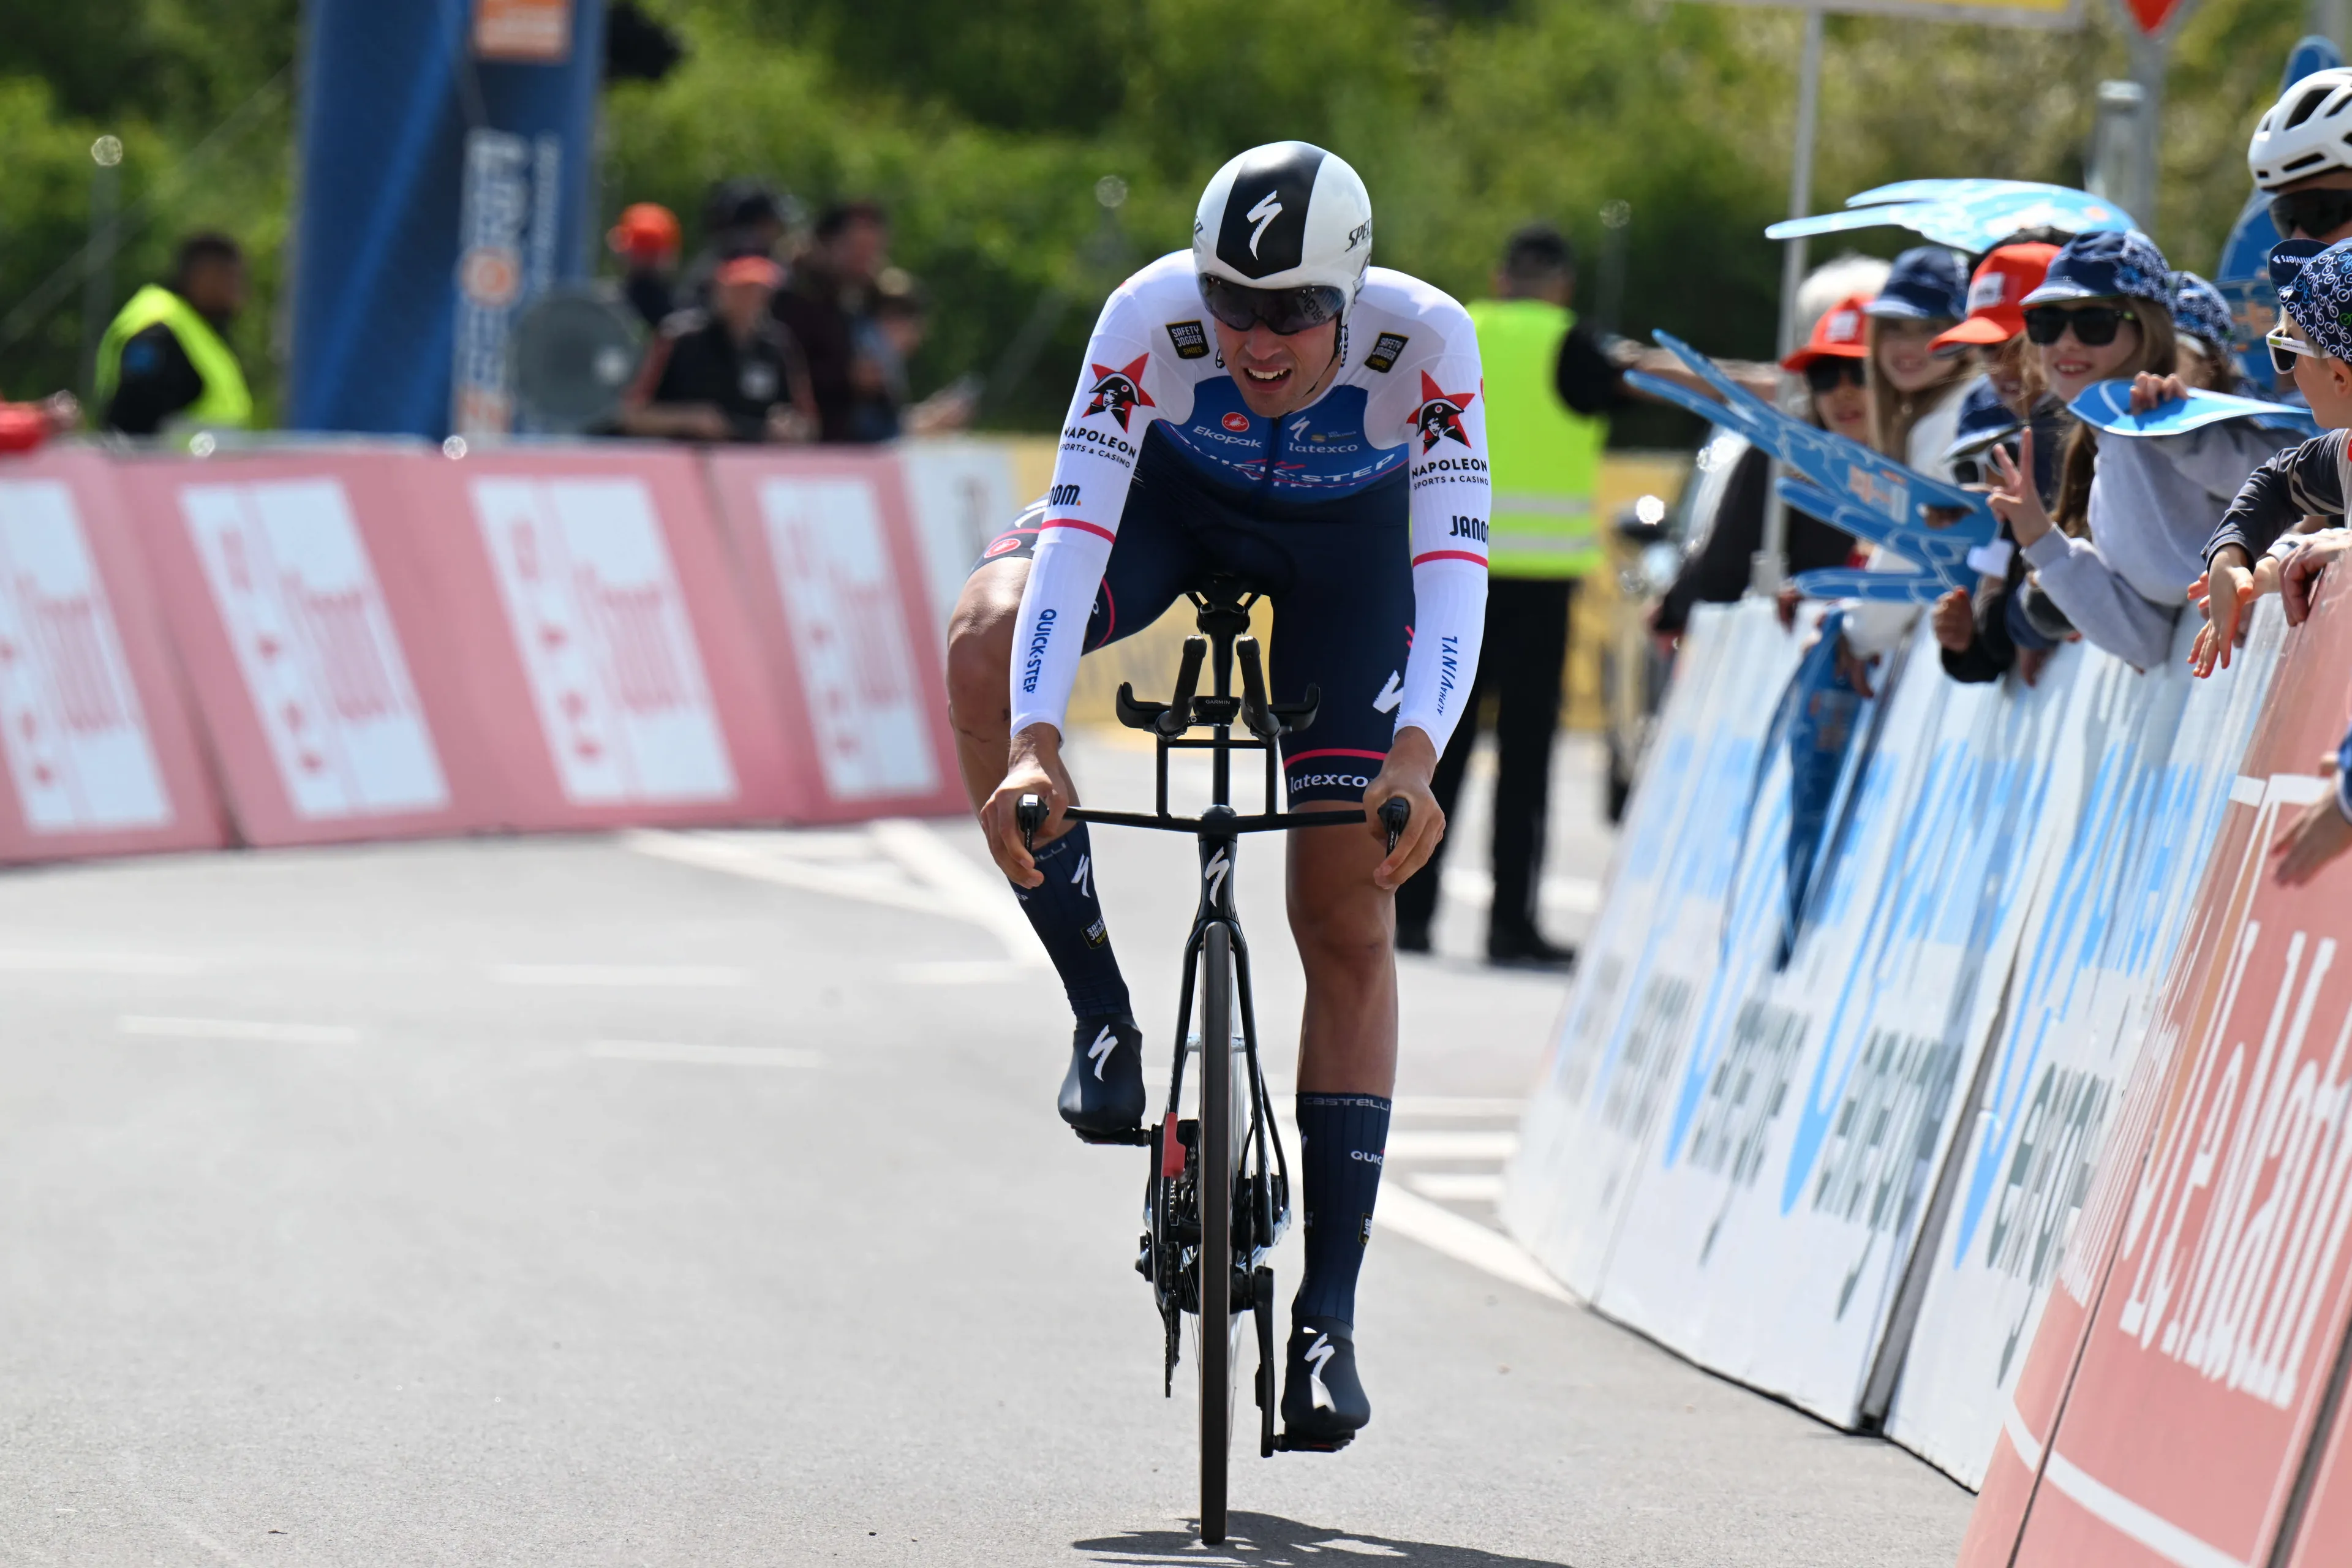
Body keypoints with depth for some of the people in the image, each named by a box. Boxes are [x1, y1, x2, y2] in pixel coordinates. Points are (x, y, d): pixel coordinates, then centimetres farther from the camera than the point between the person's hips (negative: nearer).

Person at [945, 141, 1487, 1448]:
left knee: (1348, 918, -7)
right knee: (987, 640, -32)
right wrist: (1033, 747, -51)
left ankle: (1330, 1315, -3)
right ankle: (1102, 1016, -19)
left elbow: (1454, 565, -38)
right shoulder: (1151, 319, -35)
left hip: (1345, 539, 0)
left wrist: (1416, 760, -53)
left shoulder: (1426, 340, -35)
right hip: (1175, 495, 0)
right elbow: (1073, 532, -39)